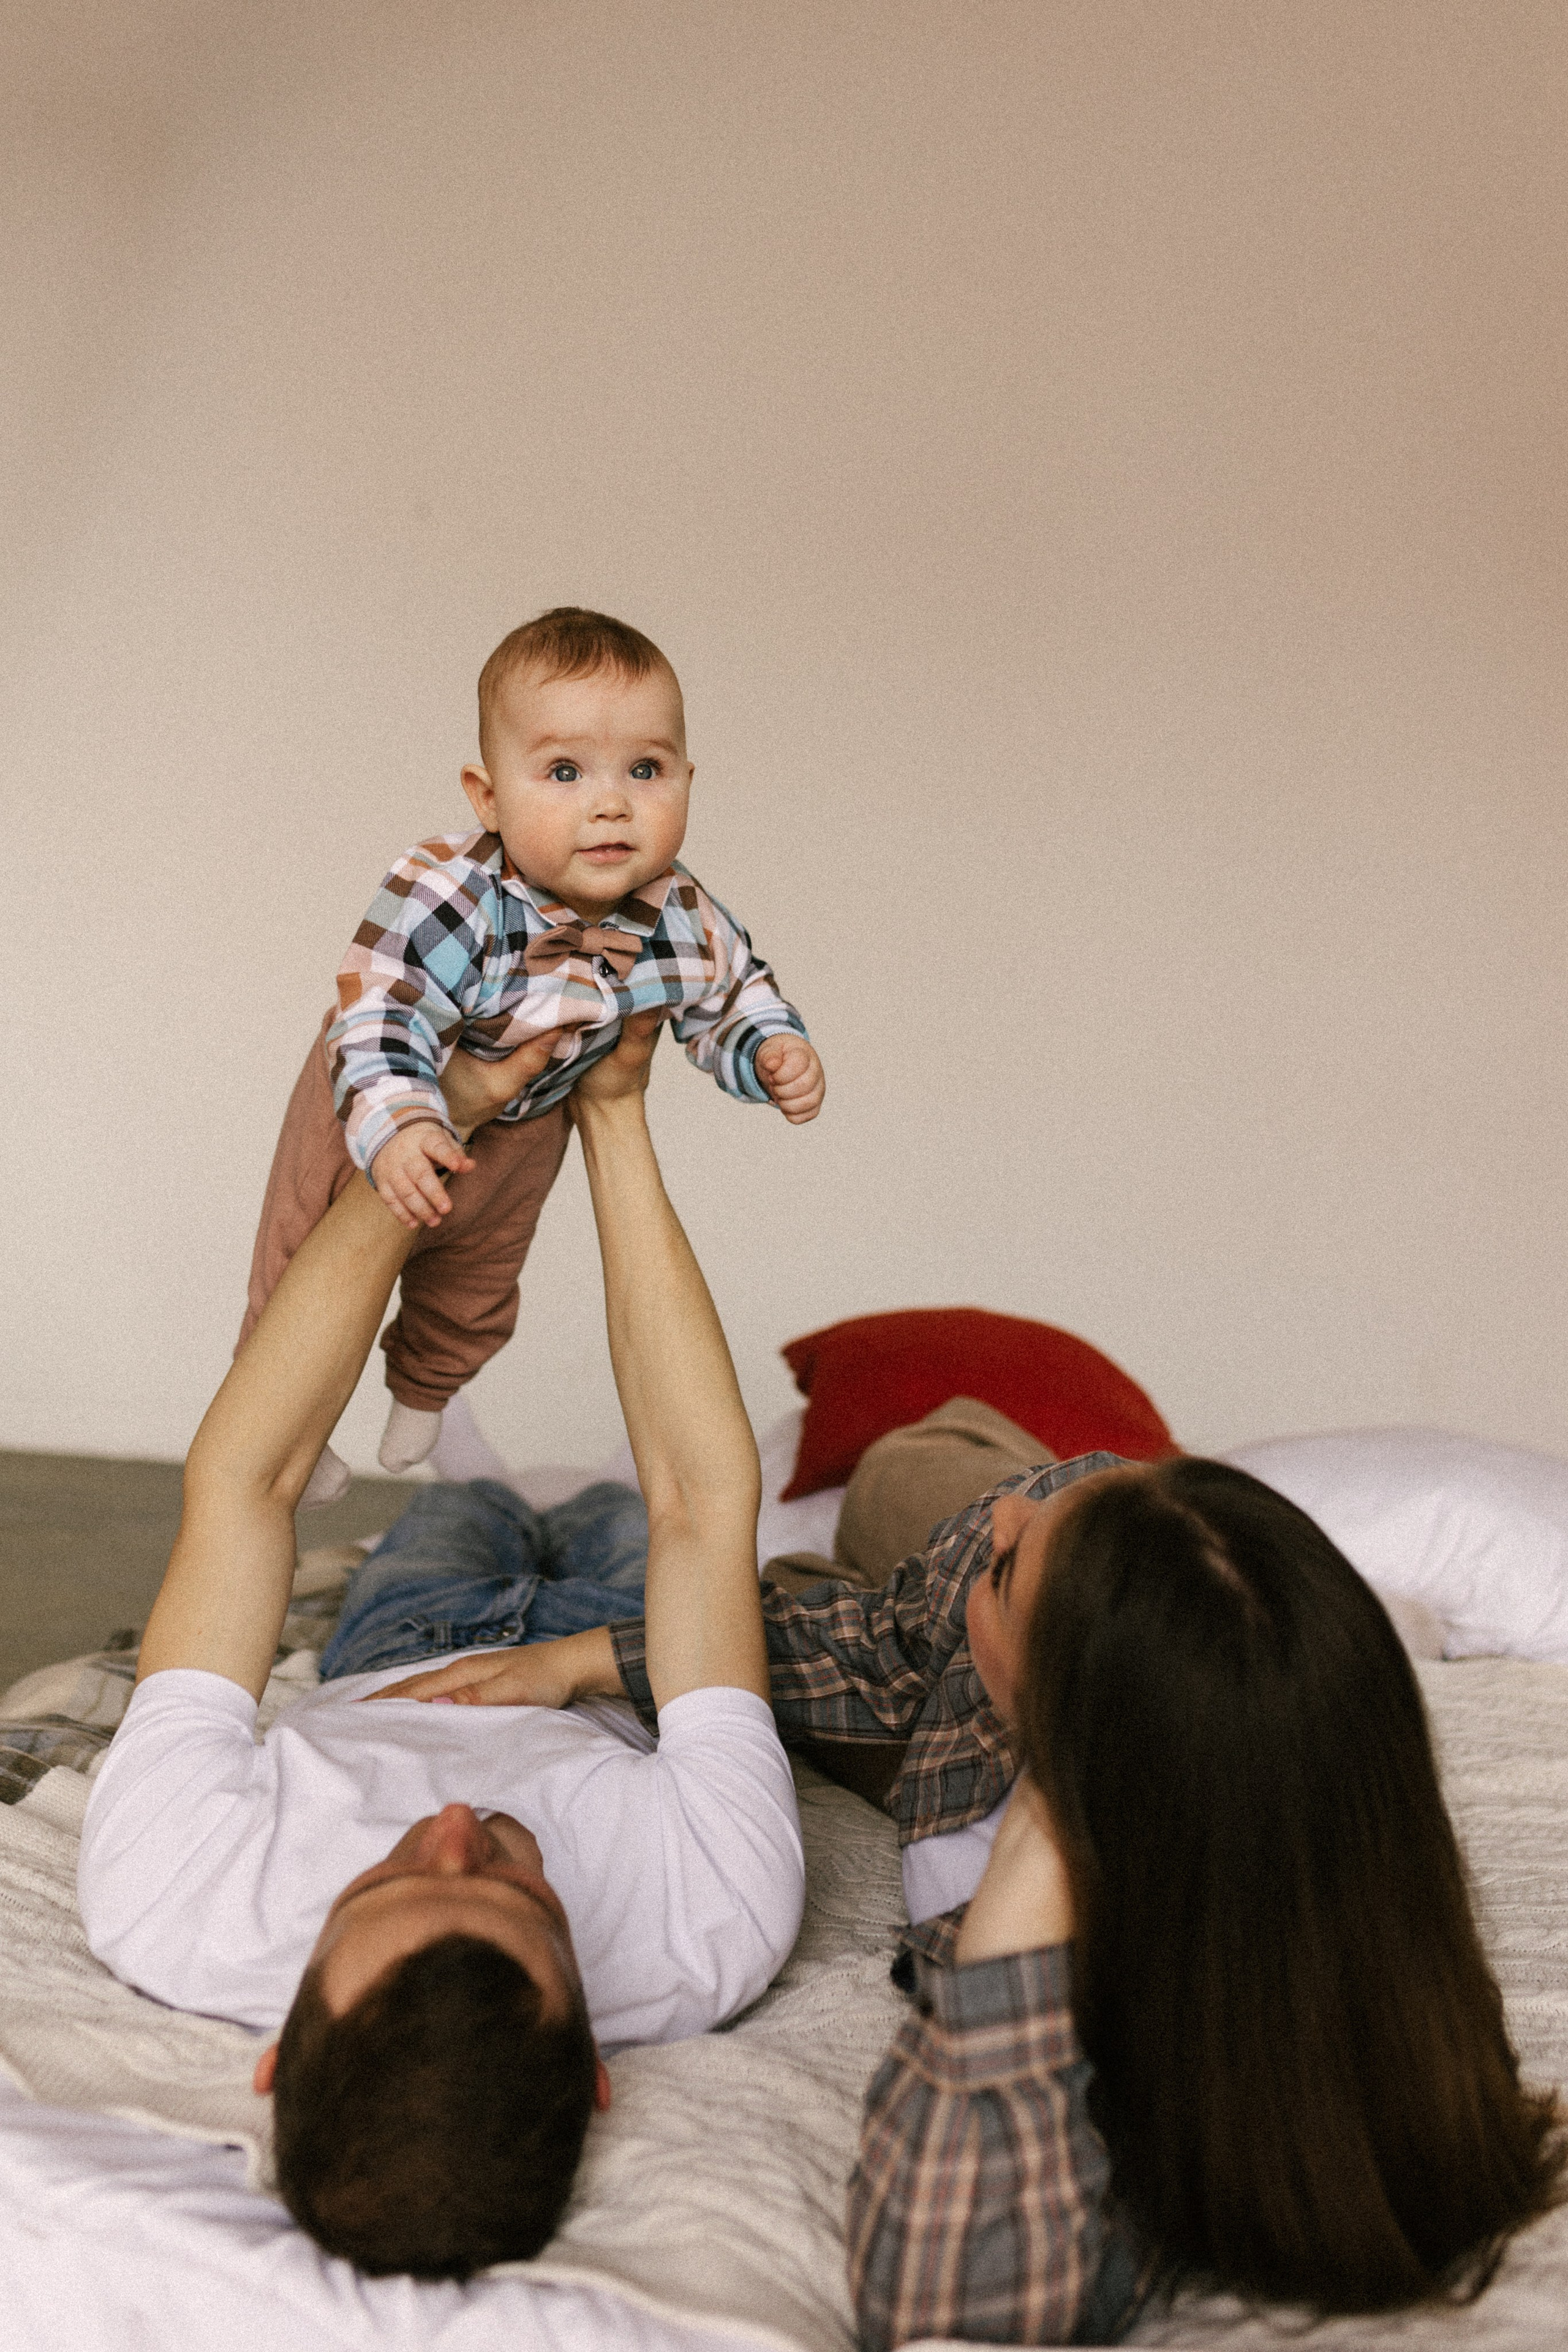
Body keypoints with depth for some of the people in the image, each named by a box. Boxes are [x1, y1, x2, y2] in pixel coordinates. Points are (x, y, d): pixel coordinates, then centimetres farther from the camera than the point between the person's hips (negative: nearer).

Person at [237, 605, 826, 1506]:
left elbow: (731, 993, -9)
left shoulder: (682, 918, -29)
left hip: (523, 1131, 5)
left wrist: (774, 1050, -26)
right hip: (376, 1110, -4)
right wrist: (398, 1128, -57)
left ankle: (423, 1389, 66)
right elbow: (381, 1025, -42)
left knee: (476, 1296, 31)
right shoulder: (446, 901, -45)